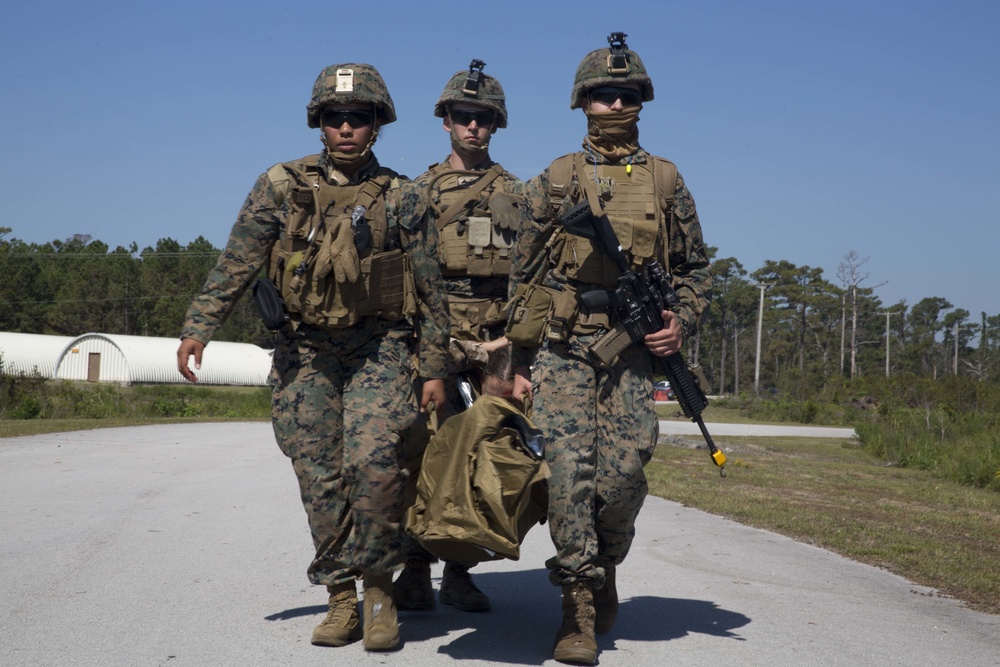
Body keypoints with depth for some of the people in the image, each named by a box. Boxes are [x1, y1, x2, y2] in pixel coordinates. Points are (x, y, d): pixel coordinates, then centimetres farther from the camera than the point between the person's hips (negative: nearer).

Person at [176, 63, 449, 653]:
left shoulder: (402, 198, 2)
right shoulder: (282, 186, 5)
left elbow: (431, 290, 4)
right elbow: (236, 267, 5)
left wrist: (435, 369, 2)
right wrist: (199, 329, -4)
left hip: (378, 348, -2)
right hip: (305, 350, 2)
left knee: (372, 461, -19)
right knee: (320, 479, 1)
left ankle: (379, 588, 0)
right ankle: (341, 598, 15)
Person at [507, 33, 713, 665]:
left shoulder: (666, 180, 13)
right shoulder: (555, 179, 8)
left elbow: (696, 268, 19)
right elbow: (524, 274, 9)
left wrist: (683, 322, -1)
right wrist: (520, 361, 4)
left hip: (633, 350, 1)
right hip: (564, 349, -1)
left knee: (624, 474, -7)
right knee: (572, 469, -10)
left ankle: (605, 569, 22)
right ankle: (580, 608, -1)